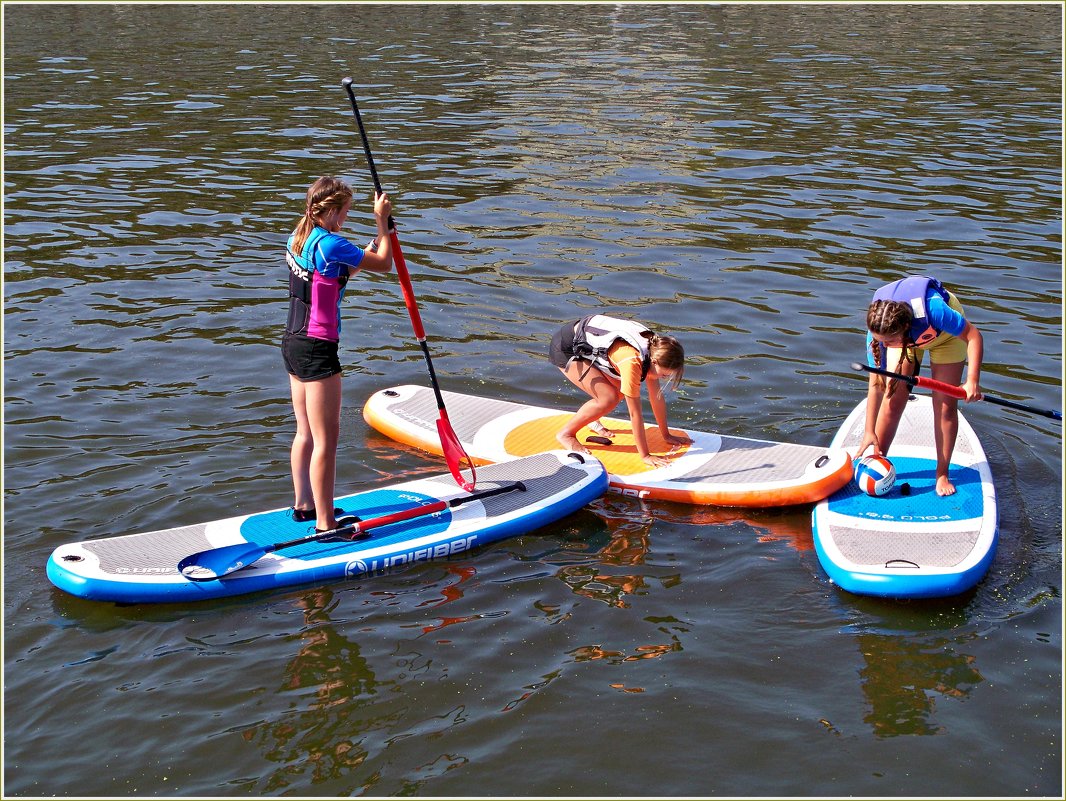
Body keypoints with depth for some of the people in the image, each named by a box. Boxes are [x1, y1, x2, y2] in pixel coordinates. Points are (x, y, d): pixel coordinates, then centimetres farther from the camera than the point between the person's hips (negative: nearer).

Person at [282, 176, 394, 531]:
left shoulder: (298, 238, 9)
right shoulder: (329, 244, -19)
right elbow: (384, 264, -9)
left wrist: (367, 251, 12)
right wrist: (382, 220, 2)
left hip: (293, 343, 10)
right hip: (317, 350, -10)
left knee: (306, 433, 19)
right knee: (326, 439, -3)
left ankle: (303, 505, 31)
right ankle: (325, 523, 1)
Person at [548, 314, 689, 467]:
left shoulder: (652, 350, -9)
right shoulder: (632, 361, -34)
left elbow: (656, 396, 1)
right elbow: (635, 413, -30)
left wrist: (666, 435, 5)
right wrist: (645, 455, -25)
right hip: (565, 348, -8)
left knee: (621, 391, 4)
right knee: (609, 398, -18)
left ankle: (592, 420, 29)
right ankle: (566, 433, 0)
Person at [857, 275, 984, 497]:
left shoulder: (934, 311, -46)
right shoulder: (879, 331, -34)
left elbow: (973, 336, -30)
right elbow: (876, 385, -24)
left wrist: (973, 380, -40)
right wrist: (869, 431, -22)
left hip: (945, 334, -2)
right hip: (907, 337, 2)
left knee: (945, 405, -7)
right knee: (893, 399, -10)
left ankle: (942, 474, 5)